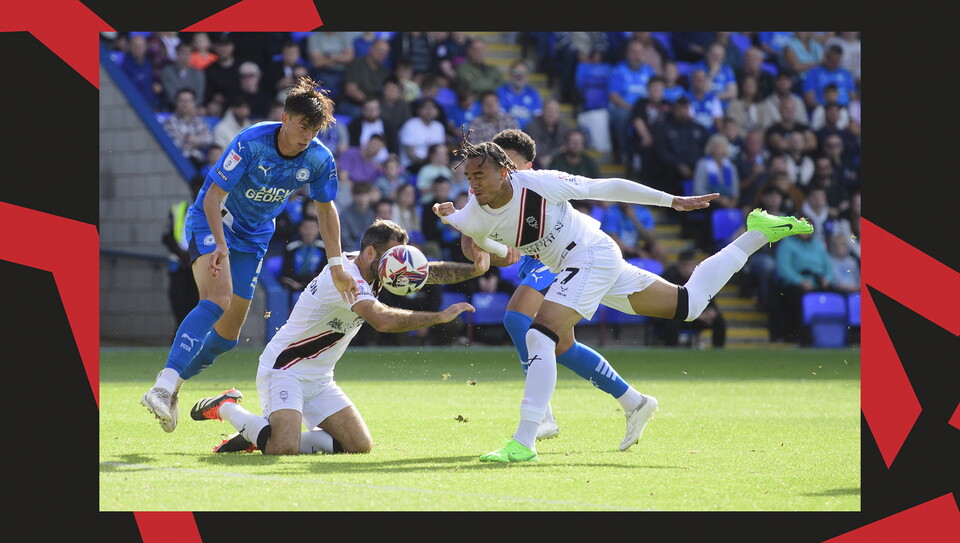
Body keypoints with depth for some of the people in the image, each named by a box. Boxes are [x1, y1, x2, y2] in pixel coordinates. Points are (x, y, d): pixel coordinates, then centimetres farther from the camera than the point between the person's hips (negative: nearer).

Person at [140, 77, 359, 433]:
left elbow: (325, 209, 6)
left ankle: (174, 385, 23)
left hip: (254, 237, 6)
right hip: (212, 222, -6)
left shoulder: (319, 159, -10)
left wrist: (336, 266, 1)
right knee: (217, 299, -31)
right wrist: (220, 244, -36)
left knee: (228, 333, 3)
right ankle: (163, 386, -41)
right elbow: (213, 196, -23)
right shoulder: (251, 143, -25)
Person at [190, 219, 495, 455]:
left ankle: (257, 436, 7)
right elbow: (382, 320, -38)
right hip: (284, 370, -10)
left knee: (361, 445, -2)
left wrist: (474, 269, -13)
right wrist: (440, 317, -33)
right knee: (283, 449, -29)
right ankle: (227, 408, 2)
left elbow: (428, 272, 5)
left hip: (318, 380, 10)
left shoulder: (376, 268, 4)